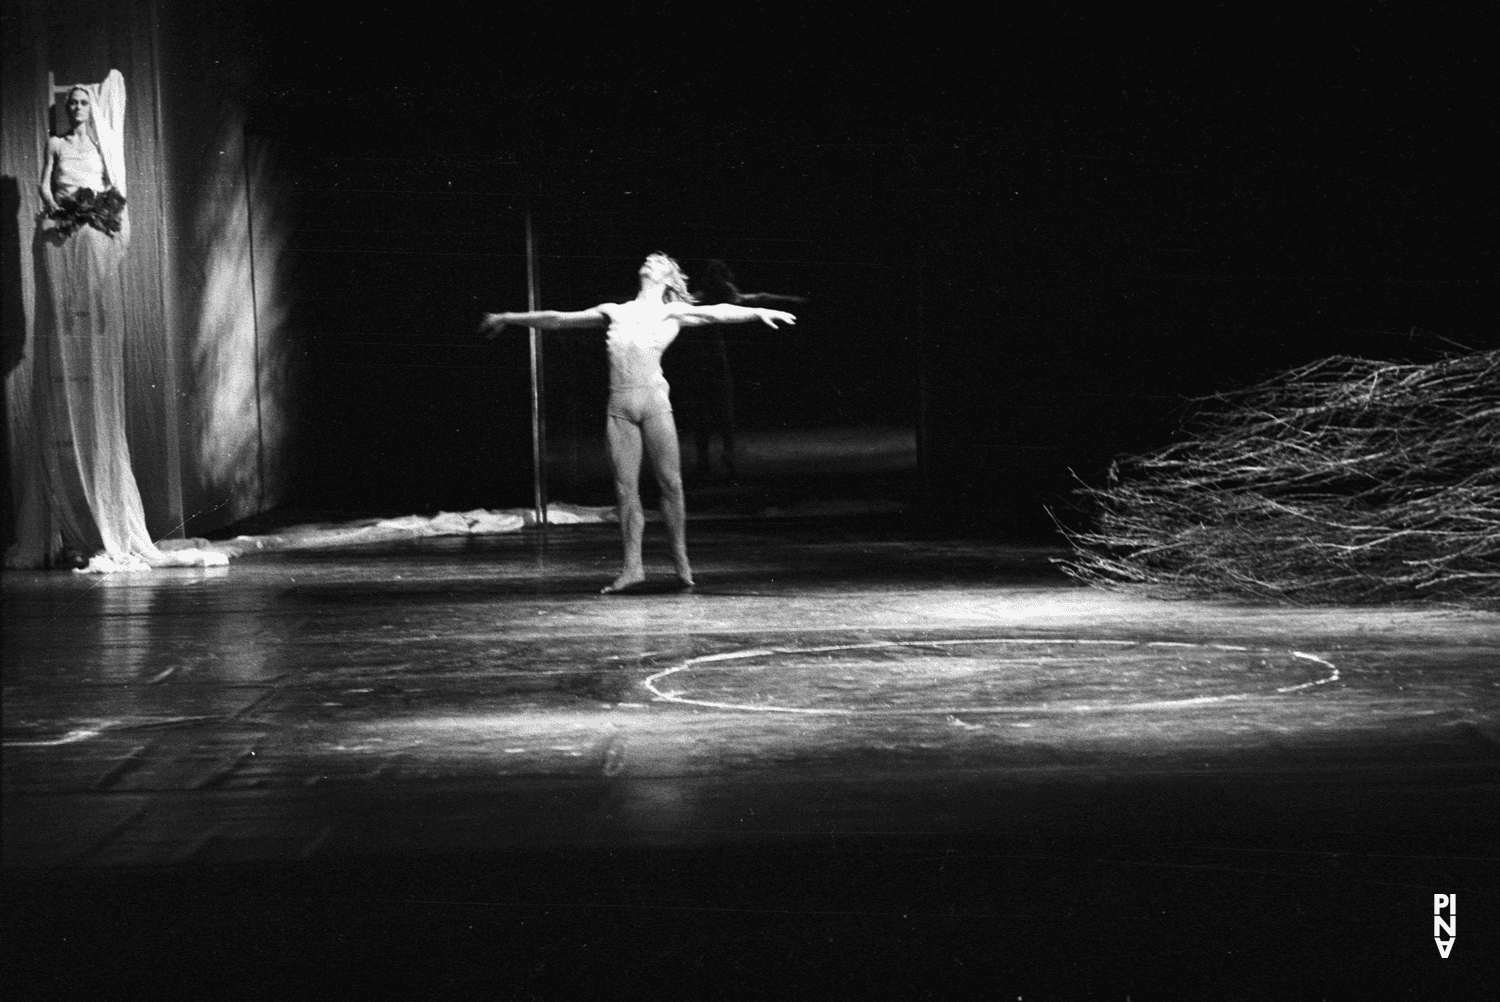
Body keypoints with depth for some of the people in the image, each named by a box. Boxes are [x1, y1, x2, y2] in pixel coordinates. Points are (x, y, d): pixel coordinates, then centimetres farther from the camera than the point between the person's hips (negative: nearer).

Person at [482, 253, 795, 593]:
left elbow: (717, 312, 1)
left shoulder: (672, 312, 13)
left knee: (669, 481, -4)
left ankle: (681, 560, 6)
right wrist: (509, 318, 31)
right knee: (625, 487, 0)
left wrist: (759, 311, -14)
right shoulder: (615, 312, 21)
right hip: (619, 405, 3)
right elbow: (559, 319, 27)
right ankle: (632, 566, 2)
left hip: (653, 399, -3)